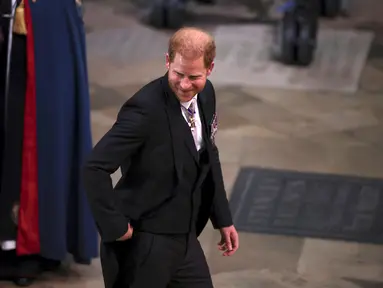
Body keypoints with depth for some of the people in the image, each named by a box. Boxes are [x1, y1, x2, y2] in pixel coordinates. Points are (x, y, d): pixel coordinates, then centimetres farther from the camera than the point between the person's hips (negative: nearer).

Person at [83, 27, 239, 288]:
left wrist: (223, 218, 16)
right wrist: (116, 226, -22)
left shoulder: (205, 94, 1)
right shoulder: (145, 109, -24)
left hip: (184, 238, 8)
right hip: (142, 244, -8)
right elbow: (95, 168, -27)